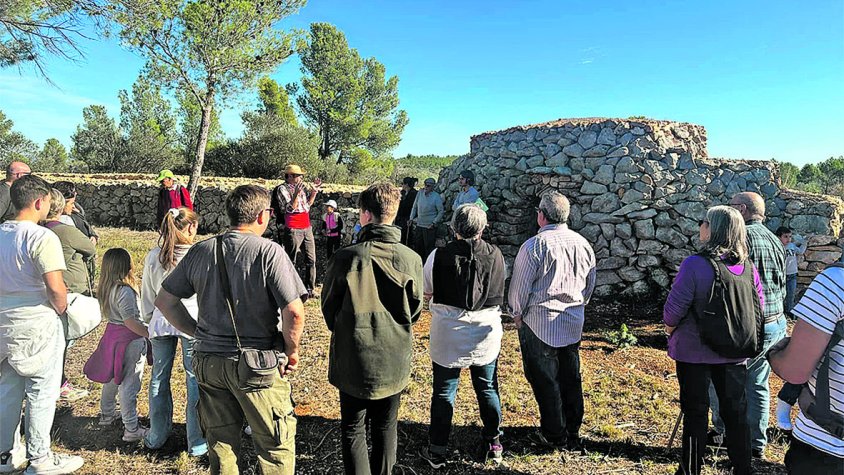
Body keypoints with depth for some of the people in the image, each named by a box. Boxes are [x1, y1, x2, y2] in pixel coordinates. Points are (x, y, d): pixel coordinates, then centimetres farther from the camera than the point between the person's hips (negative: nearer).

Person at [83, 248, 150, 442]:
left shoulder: (105, 288, 3)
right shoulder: (125, 291, -23)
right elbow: (130, 321, -24)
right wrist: (150, 334, -20)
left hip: (112, 332, 9)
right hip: (130, 339, -9)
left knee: (112, 378, 25)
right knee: (129, 385, -3)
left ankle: (107, 414, 43)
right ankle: (132, 429, 4)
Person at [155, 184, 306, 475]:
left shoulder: (200, 251, 1)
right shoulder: (268, 251, -16)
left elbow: (164, 301, 7)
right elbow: (294, 312, -24)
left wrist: (198, 332, 12)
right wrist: (292, 351, -8)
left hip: (208, 362, 5)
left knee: (220, 443, 21)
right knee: (277, 446, 12)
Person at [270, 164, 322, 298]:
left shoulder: (301, 187, 14)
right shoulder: (282, 189, -7)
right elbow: (289, 209, -15)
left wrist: (314, 190, 13)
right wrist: (296, 193, -25)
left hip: (307, 228, 7)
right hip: (293, 230, -7)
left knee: (311, 259, 9)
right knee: (291, 261, -2)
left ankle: (309, 289, 19)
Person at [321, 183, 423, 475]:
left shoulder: (346, 257, -17)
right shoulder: (411, 259, -11)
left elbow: (328, 304, -3)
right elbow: (415, 309, 1)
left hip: (354, 360, -2)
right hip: (395, 360, 3)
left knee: (353, 429, 14)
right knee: (386, 428, 19)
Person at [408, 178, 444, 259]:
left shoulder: (436, 197, -10)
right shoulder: (420, 193, 3)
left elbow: (441, 212, -7)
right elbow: (414, 207, 12)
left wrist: (434, 223, -13)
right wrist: (411, 219, 7)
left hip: (430, 227, -5)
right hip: (419, 225, 6)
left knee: (429, 247, 0)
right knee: (417, 246, 13)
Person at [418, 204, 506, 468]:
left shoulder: (439, 256, -13)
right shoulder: (495, 255, -6)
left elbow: (426, 294, -5)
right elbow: (499, 294, 5)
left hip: (448, 335, -2)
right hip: (486, 335, 2)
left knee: (444, 392, 11)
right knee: (487, 389, 17)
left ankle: (437, 451, 20)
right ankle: (494, 444, 30)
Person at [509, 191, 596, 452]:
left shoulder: (534, 246, -16)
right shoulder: (583, 244, 3)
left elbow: (520, 285, -10)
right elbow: (590, 284, 13)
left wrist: (517, 313, 4)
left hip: (539, 323, -6)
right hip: (573, 323, 6)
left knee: (545, 379, 7)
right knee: (571, 378, 15)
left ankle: (554, 435, 18)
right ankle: (573, 434, 27)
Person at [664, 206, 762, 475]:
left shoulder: (695, 264, -20)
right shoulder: (749, 268, -3)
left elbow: (674, 308, -17)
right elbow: (759, 307, 6)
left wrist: (670, 328, 3)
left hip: (695, 351, -4)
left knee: (695, 412, 10)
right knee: (736, 412, 17)